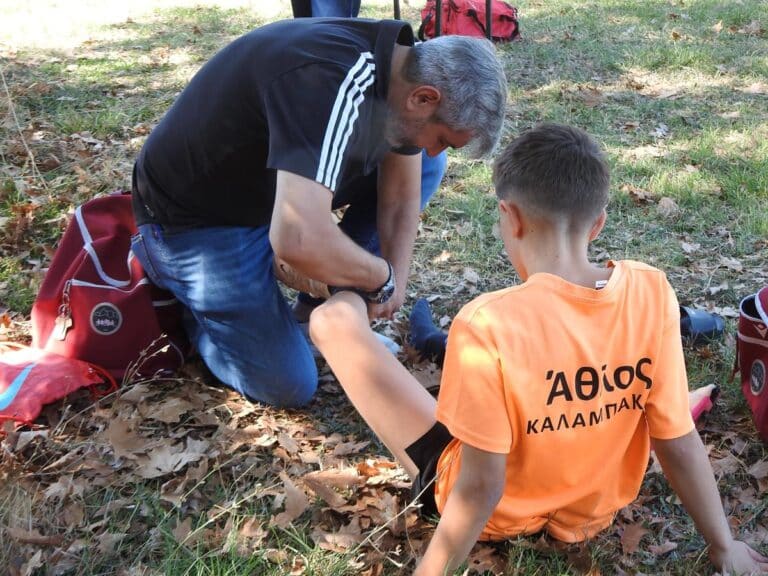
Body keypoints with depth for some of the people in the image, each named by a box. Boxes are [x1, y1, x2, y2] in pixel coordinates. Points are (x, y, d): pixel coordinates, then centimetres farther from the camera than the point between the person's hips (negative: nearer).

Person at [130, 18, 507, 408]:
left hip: (266, 188, 8)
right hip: (197, 222, -8)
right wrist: (383, 278, -28)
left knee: (416, 169, 0)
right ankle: (191, 303, 15)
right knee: (290, 386, -9)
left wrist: (392, 285, -13)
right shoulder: (333, 80, -36)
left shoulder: (400, 64, -7)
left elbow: (401, 196, 0)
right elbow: (299, 241, -46)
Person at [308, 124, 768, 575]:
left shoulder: (488, 325, -32)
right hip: (591, 513, 5)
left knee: (335, 319, 0)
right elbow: (679, 443, -10)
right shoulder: (651, 293, -18)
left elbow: (481, 489, -25)